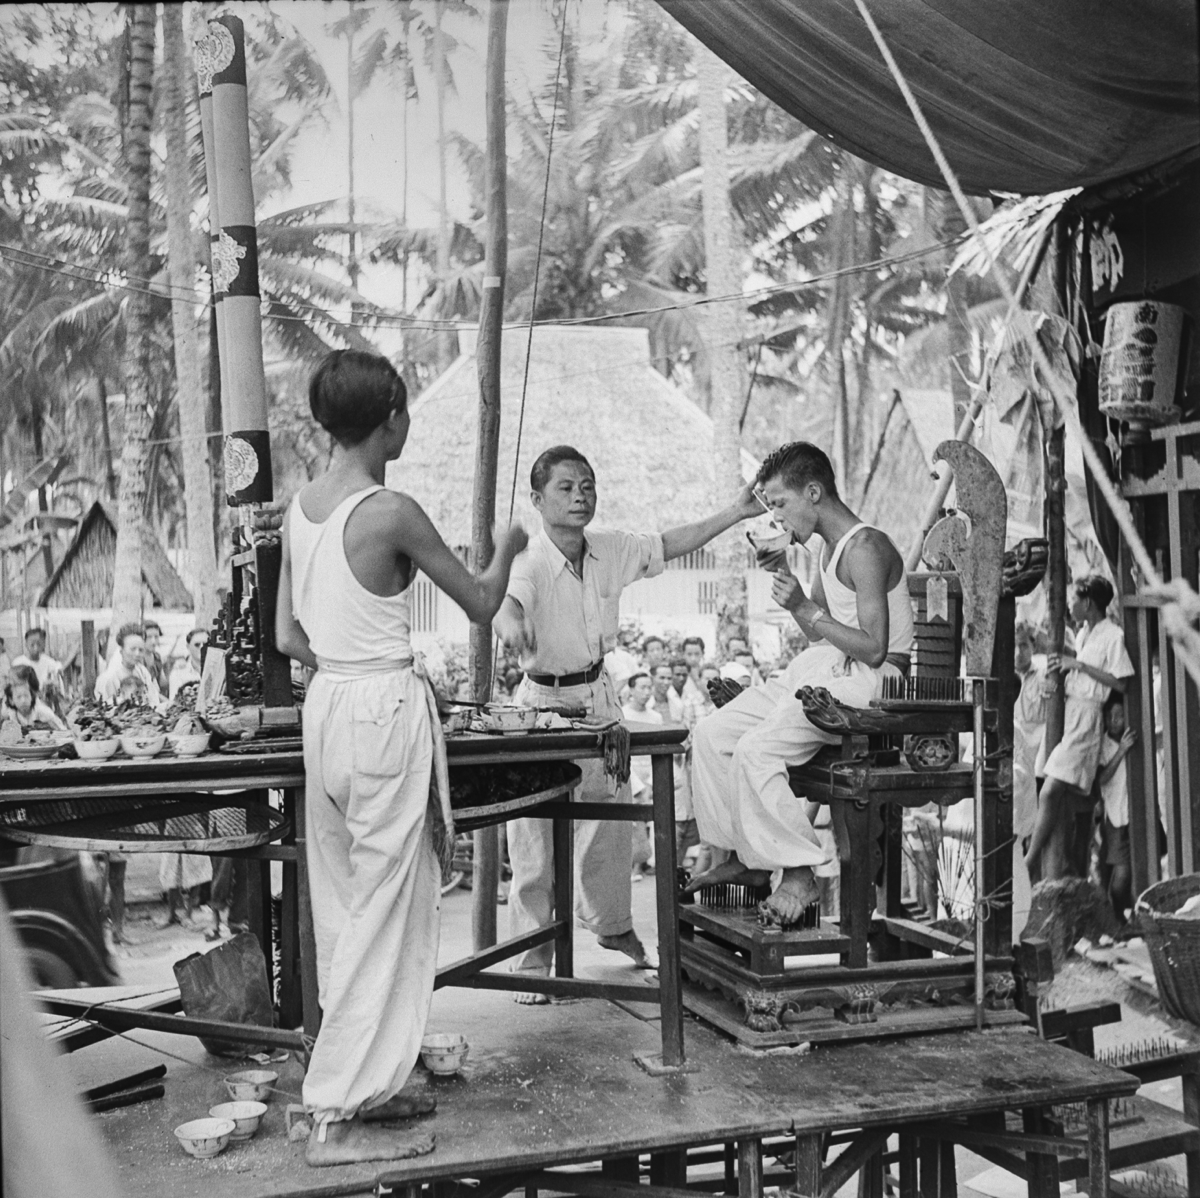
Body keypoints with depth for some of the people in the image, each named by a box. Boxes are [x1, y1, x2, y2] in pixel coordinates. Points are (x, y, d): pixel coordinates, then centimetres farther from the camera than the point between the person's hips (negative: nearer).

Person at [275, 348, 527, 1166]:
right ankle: (338, 1119, 4)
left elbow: (288, 637, 10)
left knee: (345, 907, 16)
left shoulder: (303, 508, 7)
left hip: (325, 705, 8)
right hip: (389, 711, -8)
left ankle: (362, 1085, 28)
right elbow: (481, 605, -5)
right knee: (389, 915, 0)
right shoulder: (392, 513, -15)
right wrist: (507, 549, 14)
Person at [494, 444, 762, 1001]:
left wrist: (733, 514, 10)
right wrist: (511, 620, -65)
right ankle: (533, 953, 12)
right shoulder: (531, 562, -20)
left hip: (598, 694, 6)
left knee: (609, 814, 17)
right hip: (544, 699, -6)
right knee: (535, 831, -1)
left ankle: (611, 923, 39)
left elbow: (666, 545, 13)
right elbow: (506, 599, -40)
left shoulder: (610, 550, -1)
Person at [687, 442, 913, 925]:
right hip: (822, 670, 10)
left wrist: (805, 608, -19)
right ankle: (745, 858, 8)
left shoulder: (865, 549, -16)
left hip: (868, 682, -10)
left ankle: (799, 876, -17)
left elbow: (873, 648, -22)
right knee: (713, 732, 2)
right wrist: (784, 573, 11)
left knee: (757, 750, -27)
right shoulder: (831, 548, 14)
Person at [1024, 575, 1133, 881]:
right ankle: (1052, 880, 4)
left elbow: (1121, 684, -13)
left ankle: (1028, 863, -8)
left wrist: (1079, 664, -13)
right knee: (1059, 801, 3)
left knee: (1050, 792, -16)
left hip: (1086, 715, -8)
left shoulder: (1113, 635, -7)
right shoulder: (1082, 632, 18)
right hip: (1062, 709, 8)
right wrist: (1063, 659, 12)